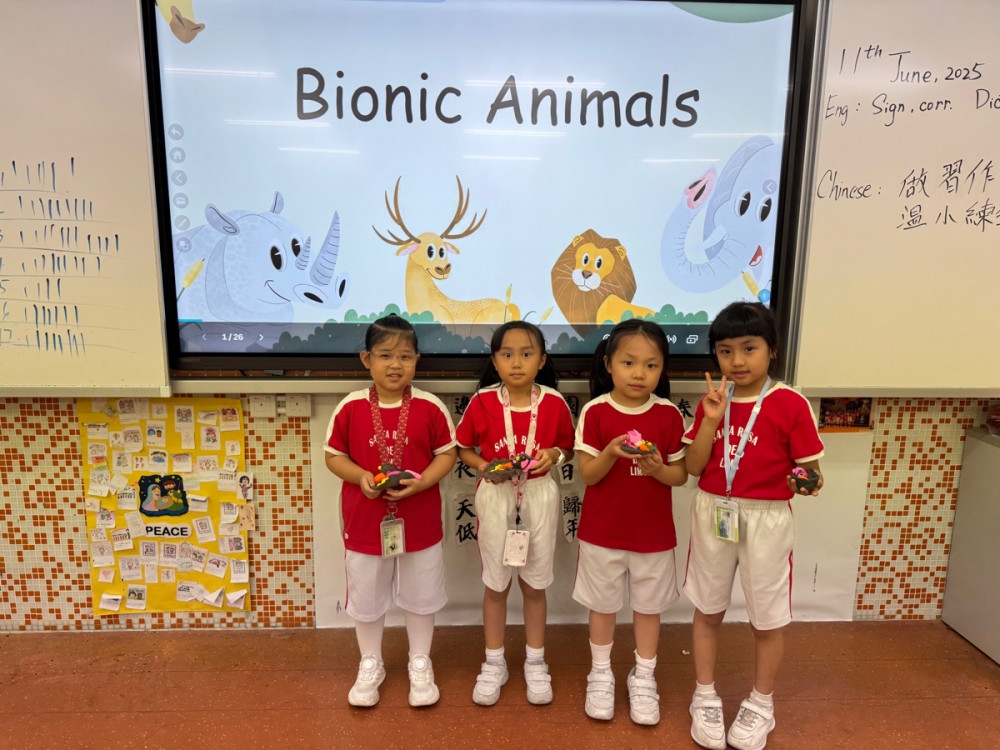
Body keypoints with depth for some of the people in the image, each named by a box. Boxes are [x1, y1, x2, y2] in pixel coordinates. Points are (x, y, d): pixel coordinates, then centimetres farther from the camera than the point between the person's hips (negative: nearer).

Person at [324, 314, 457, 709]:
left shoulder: (430, 407, -11)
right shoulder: (350, 407, -10)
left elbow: (446, 454, -5)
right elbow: (333, 456, -2)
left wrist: (420, 482, -21)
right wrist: (360, 477, -20)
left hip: (419, 522, 0)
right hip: (365, 521, 1)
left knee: (420, 596, 17)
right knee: (365, 598, 18)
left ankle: (420, 664, 40)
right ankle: (370, 665, 42)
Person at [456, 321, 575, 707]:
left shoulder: (554, 403, -8)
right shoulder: (482, 401, -10)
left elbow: (569, 447, 6)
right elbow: (463, 448, 0)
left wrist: (554, 455, -15)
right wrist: (484, 466, -18)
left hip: (539, 497, 0)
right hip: (495, 497, 0)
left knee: (534, 584, 14)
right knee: (495, 584, 12)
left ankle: (535, 663, 33)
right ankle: (494, 664, 31)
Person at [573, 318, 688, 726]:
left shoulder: (669, 414, -8)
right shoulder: (595, 411, -12)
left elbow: (680, 475, -3)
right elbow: (587, 475, -12)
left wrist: (658, 468, -24)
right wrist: (611, 453, -30)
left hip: (654, 533, 1)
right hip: (602, 532, -1)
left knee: (648, 607, 16)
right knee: (603, 605, 16)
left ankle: (644, 678, 37)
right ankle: (601, 675, 36)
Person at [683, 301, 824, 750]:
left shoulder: (790, 405, -12)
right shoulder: (712, 401, -1)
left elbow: (810, 470, -9)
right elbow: (693, 467, -5)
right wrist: (711, 419, -16)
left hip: (766, 519, -3)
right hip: (713, 514, 3)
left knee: (767, 617, 13)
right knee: (708, 610, 16)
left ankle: (761, 705, 36)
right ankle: (705, 698, 35)